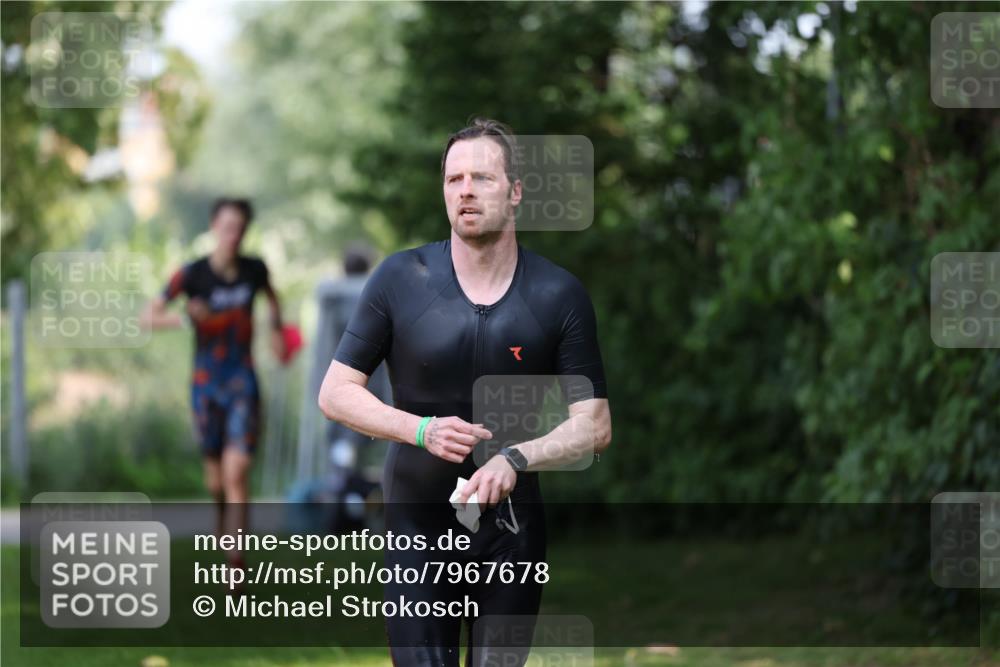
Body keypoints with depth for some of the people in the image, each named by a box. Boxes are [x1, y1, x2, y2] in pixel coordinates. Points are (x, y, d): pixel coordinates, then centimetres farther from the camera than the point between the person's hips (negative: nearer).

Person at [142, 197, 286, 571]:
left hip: (244, 384, 0)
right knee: (215, 472, 16)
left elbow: (271, 296, 23)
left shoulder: (254, 269, -3)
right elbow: (149, 318, -14)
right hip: (206, 384, 0)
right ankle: (221, 513, 51)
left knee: (237, 471, -16)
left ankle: (235, 558, -14)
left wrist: (276, 329, 8)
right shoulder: (192, 274, -12)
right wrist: (184, 318, -31)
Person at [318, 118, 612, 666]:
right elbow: (335, 393, -1)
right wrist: (422, 430, -16)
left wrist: (517, 459, -22)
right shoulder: (400, 279, -3)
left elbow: (595, 425, -4)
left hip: (512, 528, 1)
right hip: (416, 523, -1)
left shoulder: (559, 295, -3)